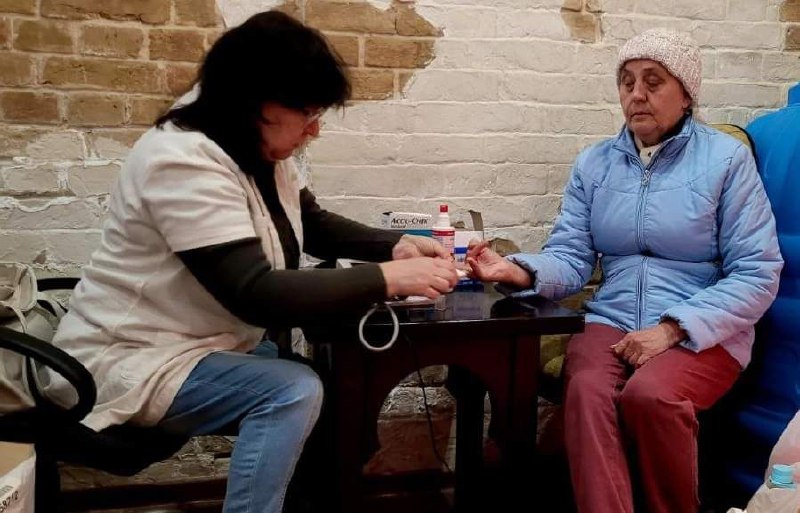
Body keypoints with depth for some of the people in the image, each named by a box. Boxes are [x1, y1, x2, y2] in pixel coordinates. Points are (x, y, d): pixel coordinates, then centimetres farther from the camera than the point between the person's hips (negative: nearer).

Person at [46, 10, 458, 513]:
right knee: (294, 391, -27)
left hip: (210, 343, 9)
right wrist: (390, 279, -32)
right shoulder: (185, 163, -26)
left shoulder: (259, 148, 2)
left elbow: (314, 225, 12)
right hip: (134, 362, -9)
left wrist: (396, 245, -5)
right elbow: (257, 295, -34)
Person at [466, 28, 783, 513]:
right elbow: (571, 259, 4)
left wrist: (672, 329, -18)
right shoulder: (593, 163, 10)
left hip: (704, 333, -2)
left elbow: (757, 275, -7)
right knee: (587, 391, -31)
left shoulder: (727, 158, -2)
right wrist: (519, 272, -19)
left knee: (649, 395, -32)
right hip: (611, 322, 3)